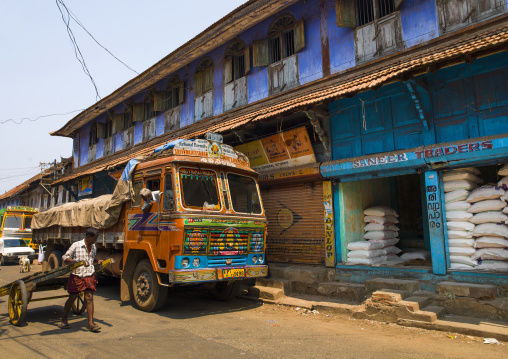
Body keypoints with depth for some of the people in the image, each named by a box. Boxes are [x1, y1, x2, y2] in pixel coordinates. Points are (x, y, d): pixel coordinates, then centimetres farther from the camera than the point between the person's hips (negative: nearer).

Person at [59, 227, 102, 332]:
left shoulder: (93, 247, 11)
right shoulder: (76, 245, -7)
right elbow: (65, 258, -2)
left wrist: (98, 262, 7)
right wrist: (73, 261, -21)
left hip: (89, 276, 3)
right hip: (76, 276, -3)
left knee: (89, 298, -4)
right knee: (72, 298, 8)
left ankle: (91, 323, -2)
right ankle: (64, 320, 31)